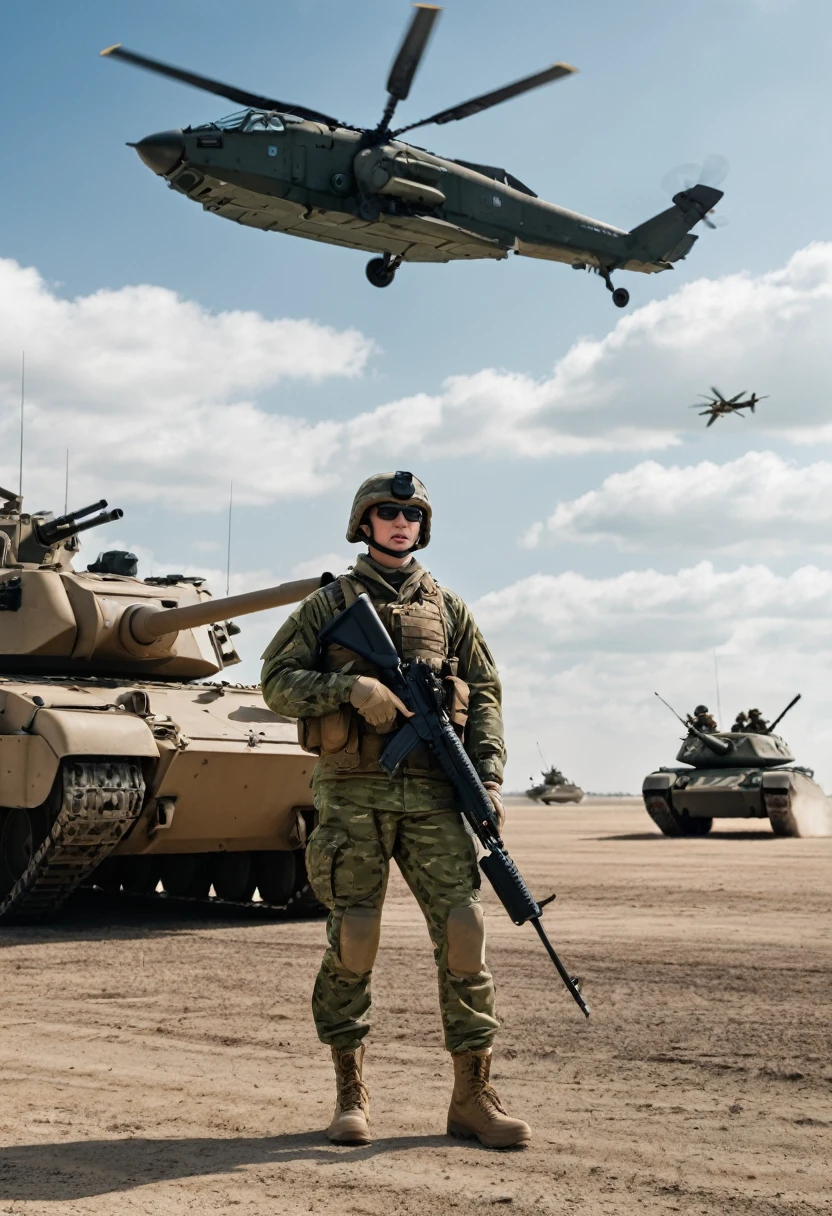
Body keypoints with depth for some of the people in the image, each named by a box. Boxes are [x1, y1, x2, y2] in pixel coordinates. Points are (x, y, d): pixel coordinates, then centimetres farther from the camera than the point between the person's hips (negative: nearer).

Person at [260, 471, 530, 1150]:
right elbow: (278, 681, 3)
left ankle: (473, 1098, 2)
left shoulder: (447, 608, 16)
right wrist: (350, 687, -14)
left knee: (463, 933, -6)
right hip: (352, 791, -1)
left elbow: (486, 695, 13)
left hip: (433, 792, 2)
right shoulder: (330, 605, 10)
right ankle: (351, 1095, 12)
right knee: (353, 940, -2)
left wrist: (489, 778, 0)